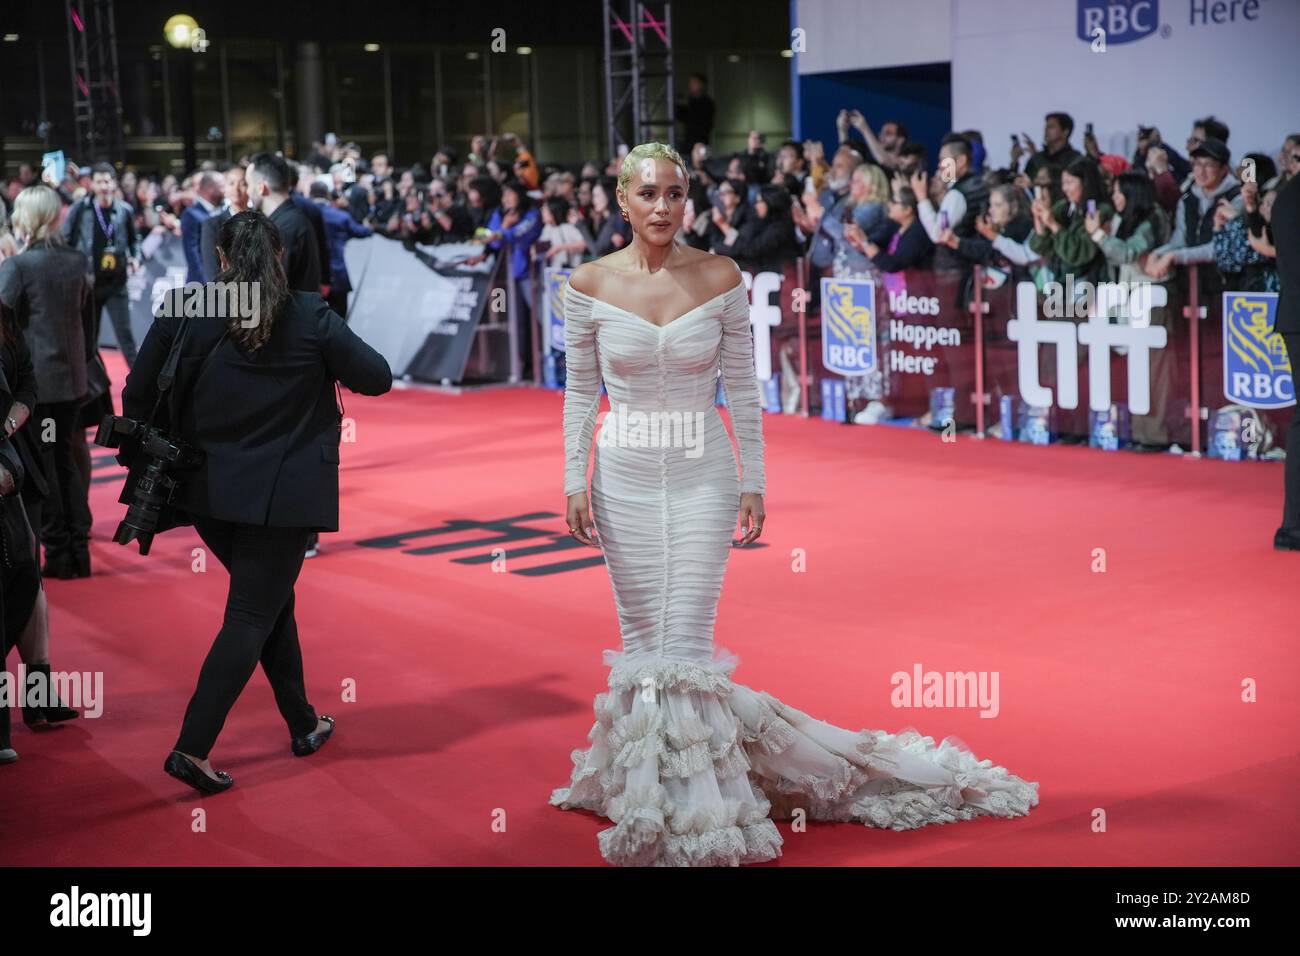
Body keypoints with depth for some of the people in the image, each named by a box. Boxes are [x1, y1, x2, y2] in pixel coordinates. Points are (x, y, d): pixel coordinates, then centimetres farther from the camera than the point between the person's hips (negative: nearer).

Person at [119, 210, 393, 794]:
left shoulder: (182, 312, -3)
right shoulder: (311, 319, -9)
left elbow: (139, 391, 0)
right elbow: (377, 378, -3)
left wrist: (141, 461, 14)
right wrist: (329, 359, 16)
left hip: (207, 490, 4)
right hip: (282, 495, -4)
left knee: (272, 600, 21)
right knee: (251, 618, 1)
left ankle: (303, 725, 30)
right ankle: (192, 748, -7)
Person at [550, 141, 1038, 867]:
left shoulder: (721, 279, -5)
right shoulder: (591, 284, -3)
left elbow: (742, 386, -1)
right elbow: (581, 392, 3)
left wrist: (754, 480, -3)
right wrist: (575, 479, -2)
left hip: (702, 478, -1)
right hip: (625, 480, 2)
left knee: (687, 643, -5)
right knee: (642, 640, 8)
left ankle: (695, 812, 8)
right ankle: (649, 795, 26)